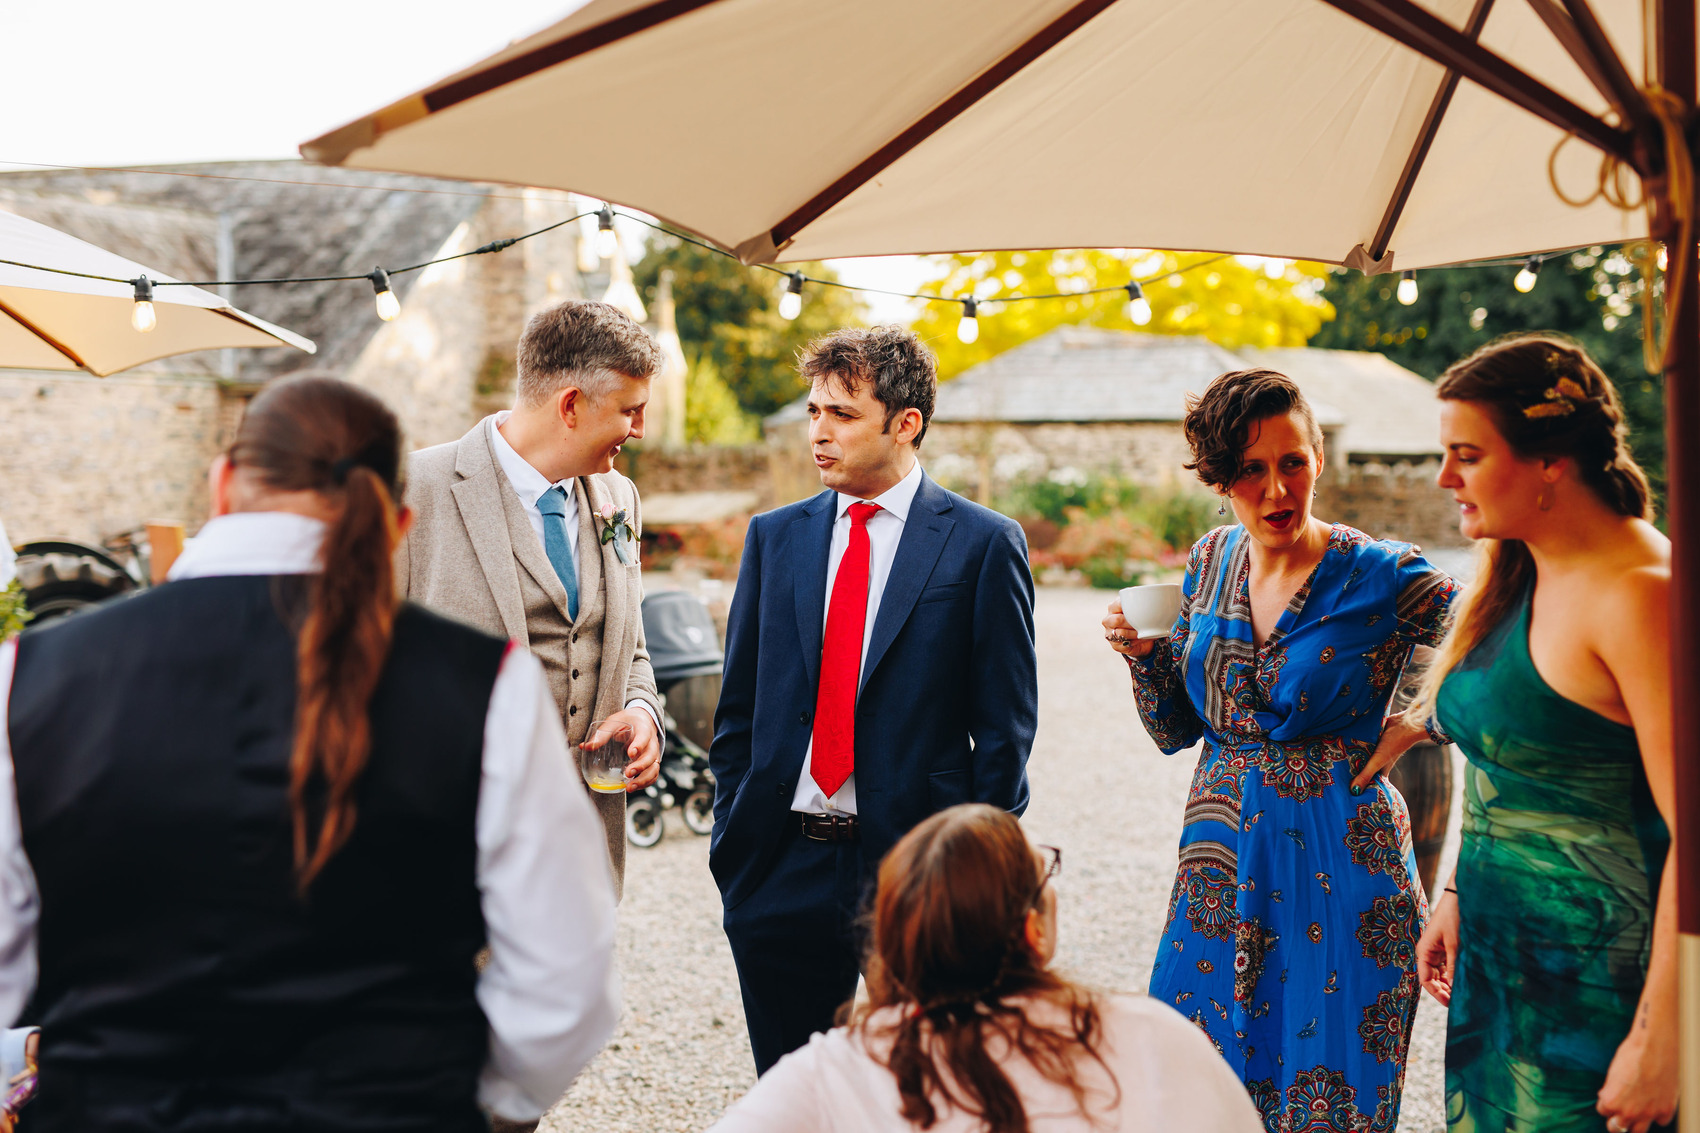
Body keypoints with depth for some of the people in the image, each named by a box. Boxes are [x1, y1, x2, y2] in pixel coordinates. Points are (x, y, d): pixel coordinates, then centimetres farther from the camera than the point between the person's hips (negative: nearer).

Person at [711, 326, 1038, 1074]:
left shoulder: (983, 543, -3)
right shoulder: (775, 537, 8)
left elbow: (1006, 724, -2)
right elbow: (738, 709, 12)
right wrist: (731, 839, 5)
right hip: (781, 866, 4)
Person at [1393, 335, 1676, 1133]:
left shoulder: (1637, 595, -20)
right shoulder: (1510, 572, 7)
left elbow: (1691, 832, -23)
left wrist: (1658, 1040, -23)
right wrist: (1458, 894, 17)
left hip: (1600, 980, -8)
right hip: (1497, 962, 8)